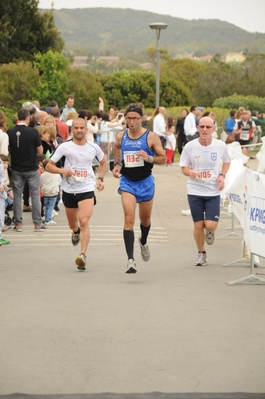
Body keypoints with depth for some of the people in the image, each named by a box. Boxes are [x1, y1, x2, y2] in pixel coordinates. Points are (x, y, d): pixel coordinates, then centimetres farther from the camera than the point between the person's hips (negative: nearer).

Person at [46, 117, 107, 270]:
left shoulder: (94, 147, 1)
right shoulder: (64, 147, -4)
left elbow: (103, 162, 21)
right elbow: (49, 166, -1)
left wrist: (100, 179, 8)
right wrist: (62, 170, -20)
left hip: (87, 190, -2)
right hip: (69, 190, 2)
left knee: (84, 221, -20)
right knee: (72, 224, 18)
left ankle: (83, 255, -23)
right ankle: (76, 232, 55)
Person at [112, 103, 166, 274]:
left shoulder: (151, 137, -9)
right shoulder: (121, 136, -1)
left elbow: (163, 158, -5)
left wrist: (149, 158, -23)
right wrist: (117, 164, 9)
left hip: (145, 182, 0)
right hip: (127, 182, 0)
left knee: (145, 218, 18)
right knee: (129, 218, -16)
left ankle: (143, 241, 53)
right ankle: (131, 260, -21)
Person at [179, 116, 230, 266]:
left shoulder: (221, 146, -7)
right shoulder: (190, 146, -9)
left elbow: (227, 162, 13)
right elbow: (184, 167, 1)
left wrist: (222, 175, -5)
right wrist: (190, 172, -22)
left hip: (213, 192, 0)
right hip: (195, 191, 0)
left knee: (210, 225, -10)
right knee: (198, 225, 4)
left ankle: (209, 232, 29)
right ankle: (201, 254, 26)